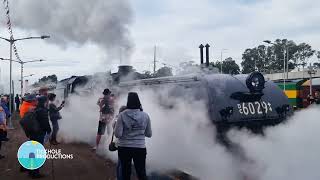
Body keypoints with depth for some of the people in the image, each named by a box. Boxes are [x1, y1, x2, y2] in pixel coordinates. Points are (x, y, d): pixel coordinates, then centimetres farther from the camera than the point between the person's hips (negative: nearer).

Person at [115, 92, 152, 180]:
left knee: (125, 173, 15)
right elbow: (149, 134, 2)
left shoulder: (122, 115, -12)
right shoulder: (145, 116, -6)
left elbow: (117, 134, -13)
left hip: (124, 148, -1)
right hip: (140, 148, 1)